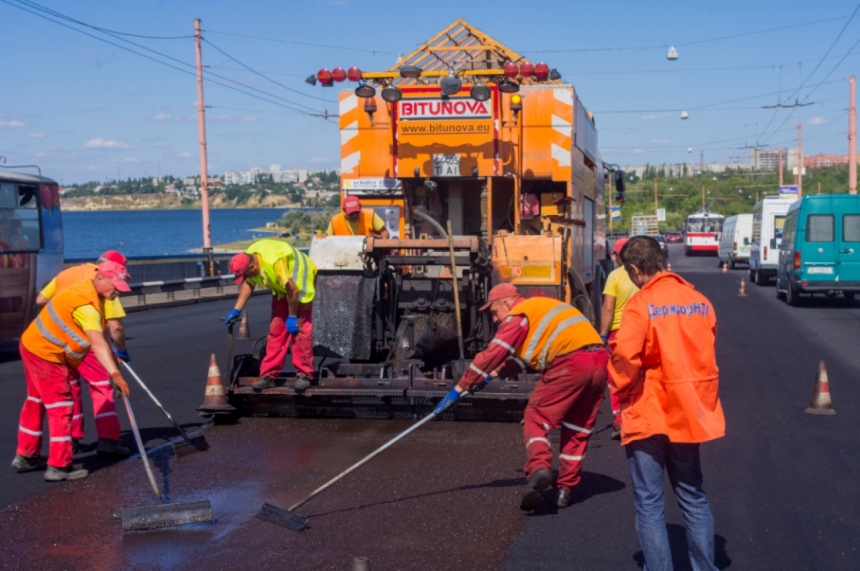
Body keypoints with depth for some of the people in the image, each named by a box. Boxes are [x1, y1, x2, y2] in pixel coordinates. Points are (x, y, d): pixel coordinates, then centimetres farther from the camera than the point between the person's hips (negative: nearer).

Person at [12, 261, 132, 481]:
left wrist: (113, 356, 9)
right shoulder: (86, 303, -28)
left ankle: (25, 455, 34)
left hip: (35, 346, 11)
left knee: (36, 403, 20)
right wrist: (115, 374, -45)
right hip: (46, 354, -11)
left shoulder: (93, 295, 4)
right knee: (61, 408, -5)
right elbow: (98, 343, -38)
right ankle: (59, 467, 0)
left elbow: (102, 331, 9)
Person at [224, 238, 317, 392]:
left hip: (300, 280, -8)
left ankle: (304, 375, -6)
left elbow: (292, 290, -31)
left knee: (299, 328, -12)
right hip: (281, 286, 8)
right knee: (276, 330, 3)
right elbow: (248, 284, 4)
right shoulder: (248, 259, -13)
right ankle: (269, 375, 5)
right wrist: (237, 309, 0)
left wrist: (292, 317, -21)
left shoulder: (273, 262, -38)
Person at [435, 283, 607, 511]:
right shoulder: (543, 306, 29)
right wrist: (506, 368, 38)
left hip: (571, 363, -8)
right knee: (578, 428, 15)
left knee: (536, 419, 2)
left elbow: (492, 354, 1)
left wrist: (461, 387, 6)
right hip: (600, 358, 8)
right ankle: (565, 488, 17)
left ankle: (539, 467, -22)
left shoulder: (518, 315, 4)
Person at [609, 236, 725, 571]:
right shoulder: (700, 301, 3)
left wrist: (620, 393, -2)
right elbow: (706, 354, 8)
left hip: (649, 415, -5)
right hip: (689, 412, 6)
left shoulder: (641, 304, -14)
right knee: (693, 497, 18)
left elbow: (625, 359, -19)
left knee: (649, 504, 5)